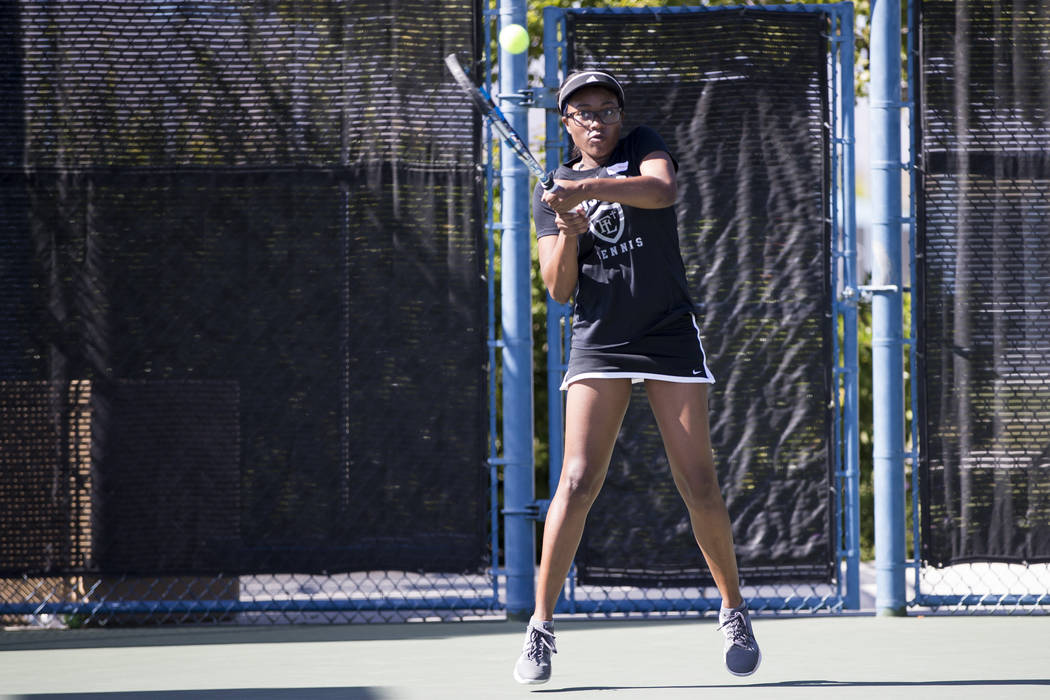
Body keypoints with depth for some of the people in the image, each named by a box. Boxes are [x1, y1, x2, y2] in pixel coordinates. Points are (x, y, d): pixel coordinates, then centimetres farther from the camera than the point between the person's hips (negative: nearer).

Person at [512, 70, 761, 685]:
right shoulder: (553, 193, 11)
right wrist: (569, 234, -16)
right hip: (599, 345, 1)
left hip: (670, 336, -1)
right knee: (578, 482, -13)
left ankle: (734, 612, 16)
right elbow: (559, 289, 2)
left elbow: (662, 189, -20)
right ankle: (541, 628, -9)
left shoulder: (642, 149, 4)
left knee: (699, 486, -3)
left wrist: (588, 189, -31)